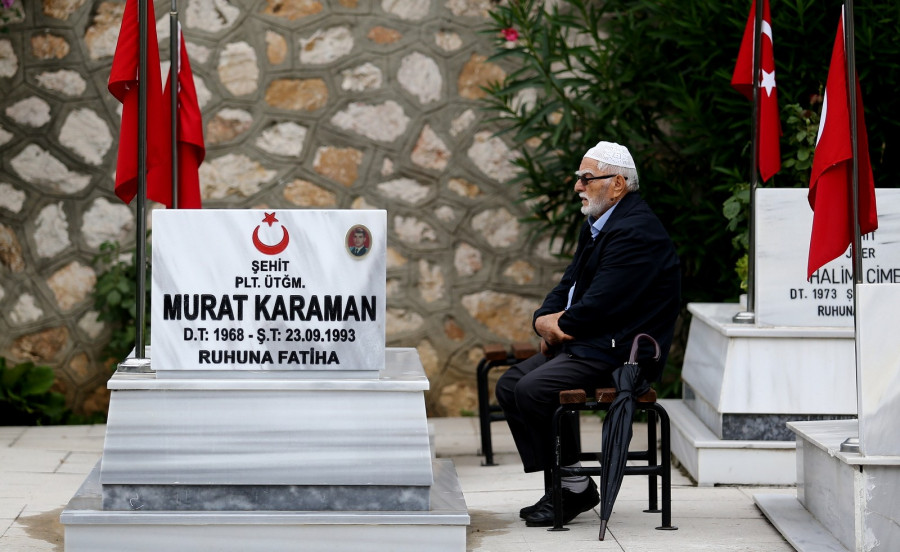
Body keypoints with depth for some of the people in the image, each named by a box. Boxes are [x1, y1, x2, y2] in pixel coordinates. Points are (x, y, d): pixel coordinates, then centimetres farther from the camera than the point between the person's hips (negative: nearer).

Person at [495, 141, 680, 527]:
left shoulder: (636, 233, -19)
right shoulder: (596, 226, 15)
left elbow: (598, 307, -24)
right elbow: (567, 287, 18)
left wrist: (558, 327, -8)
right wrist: (545, 320, -3)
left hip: (623, 354, -11)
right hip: (586, 346, 11)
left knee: (532, 390, -24)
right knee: (509, 384, 3)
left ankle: (575, 488, -9)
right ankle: (557, 488, 6)